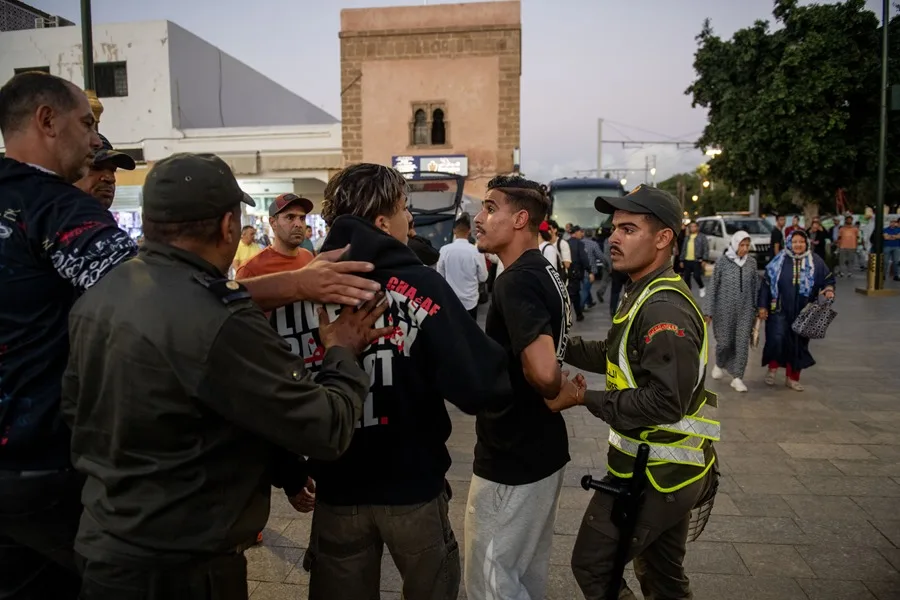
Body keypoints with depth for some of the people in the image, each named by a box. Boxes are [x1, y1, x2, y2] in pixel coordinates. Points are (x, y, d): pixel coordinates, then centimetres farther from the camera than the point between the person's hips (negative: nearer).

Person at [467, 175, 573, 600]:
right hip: (540, 450, 9)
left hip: (512, 460, -9)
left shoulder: (516, 281, -23)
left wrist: (557, 393, -16)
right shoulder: (545, 272, 7)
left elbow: (543, 370, -35)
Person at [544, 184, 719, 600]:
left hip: (654, 474, -10)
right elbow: (618, 355, 14)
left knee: (591, 566, 6)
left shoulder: (664, 310, -25)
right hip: (666, 469, 10)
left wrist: (584, 399, -24)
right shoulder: (647, 295, 8)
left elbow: (665, 402, -31)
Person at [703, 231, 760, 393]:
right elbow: (713, 287, -5)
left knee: (742, 343, -2)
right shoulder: (722, 261, -7)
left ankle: (737, 378, 7)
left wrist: (757, 309, 9)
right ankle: (719, 365, 36)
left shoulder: (752, 262, 2)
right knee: (724, 342, 5)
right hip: (724, 310, -2)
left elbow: (756, 287, 8)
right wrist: (709, 311, -6)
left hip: (745, 310, 2)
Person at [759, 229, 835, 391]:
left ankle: (792, 378, 25)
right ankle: (773, 368, 14)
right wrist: (762, 306, -2)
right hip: (780, 310, -2)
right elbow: (766, 283, 0)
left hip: (803, 312, 2)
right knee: (777, 339, -14)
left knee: (798, 344, 9)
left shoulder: (815, 261, -1)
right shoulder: (779, 260, -3)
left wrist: (829, 289, -15)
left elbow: (828, 279, 9)